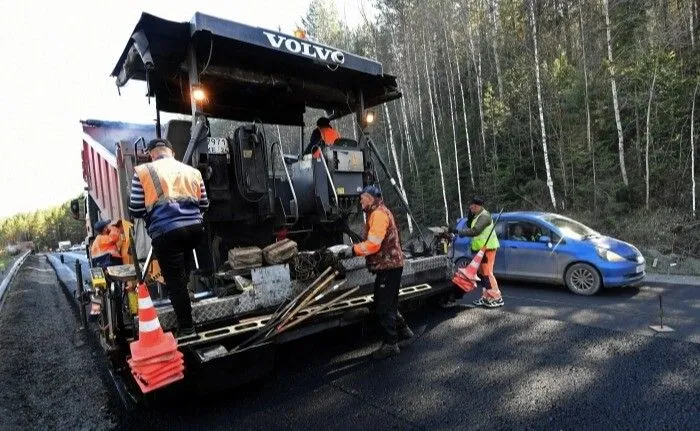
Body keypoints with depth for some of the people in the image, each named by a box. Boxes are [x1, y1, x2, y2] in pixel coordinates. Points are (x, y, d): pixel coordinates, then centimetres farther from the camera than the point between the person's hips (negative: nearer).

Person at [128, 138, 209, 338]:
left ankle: (186, 328, 12)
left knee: (175, 281, 5)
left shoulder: (143, 171, 7)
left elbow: (135, 210, 5)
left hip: (166, 232, -4)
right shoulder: (192, 171, 17)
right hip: (195, 228, 5)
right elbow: (204, 205, 19)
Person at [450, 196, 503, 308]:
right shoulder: (478, 216, 15)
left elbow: (475, 231, -26)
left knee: (487, 273, -8)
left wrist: (458, 231, -23)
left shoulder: (484, 216, -17)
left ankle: (497, 298, 0)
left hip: (487, 248, -10)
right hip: (482, 248, 10)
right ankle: (486, 297, 22)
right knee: (483, 273, 13)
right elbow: (471, 227, 18)